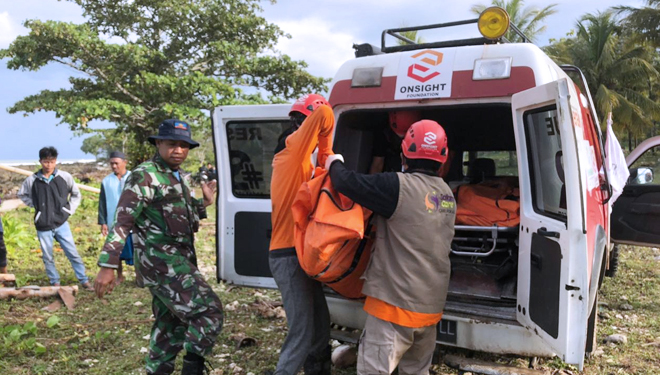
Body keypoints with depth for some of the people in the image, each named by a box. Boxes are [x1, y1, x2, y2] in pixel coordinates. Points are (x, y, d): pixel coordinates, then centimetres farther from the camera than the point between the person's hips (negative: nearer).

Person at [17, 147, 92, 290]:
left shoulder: (65, 177, -5)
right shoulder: (32, 180, -4)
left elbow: (76, 194, 9)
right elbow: (22, 194, 15)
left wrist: (70, 210, 1)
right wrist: (36, 205, 3)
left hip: (61, 223, -1)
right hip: (43, 227, 1)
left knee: (73, 253, 0)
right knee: (48, 258, 10)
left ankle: (84, 281, 11)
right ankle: (55, 284, 24)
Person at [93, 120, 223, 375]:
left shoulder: (177, 178, 16)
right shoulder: (145, 176, -11)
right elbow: (122, 222, -16)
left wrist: (204, 203, 15)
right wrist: (108, 266, -21)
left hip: (177, 261, 9)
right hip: (161, 261, -9)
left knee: (171, 324, 15)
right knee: (209, 310, -13)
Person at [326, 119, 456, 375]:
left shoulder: (399, 186, -17)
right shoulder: (447, 194, 8)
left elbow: (347, 183, -18)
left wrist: (334, 164, 4)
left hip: (396, 303, -8)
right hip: (430, 305, 8)